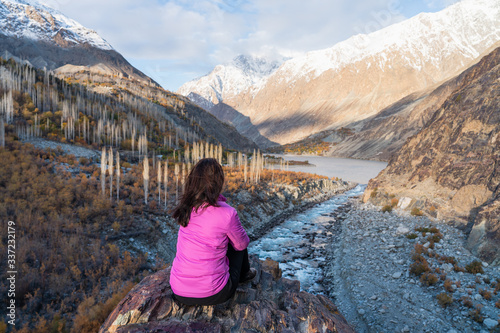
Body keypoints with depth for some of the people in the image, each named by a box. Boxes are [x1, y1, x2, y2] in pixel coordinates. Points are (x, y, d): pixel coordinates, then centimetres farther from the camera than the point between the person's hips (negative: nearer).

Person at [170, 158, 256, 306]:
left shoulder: (186, 208, -2)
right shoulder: (227, 213, -19)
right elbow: (242, 244, 1)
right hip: (212, 295, -5)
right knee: (238, 245, 17)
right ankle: (244, 273, 44)